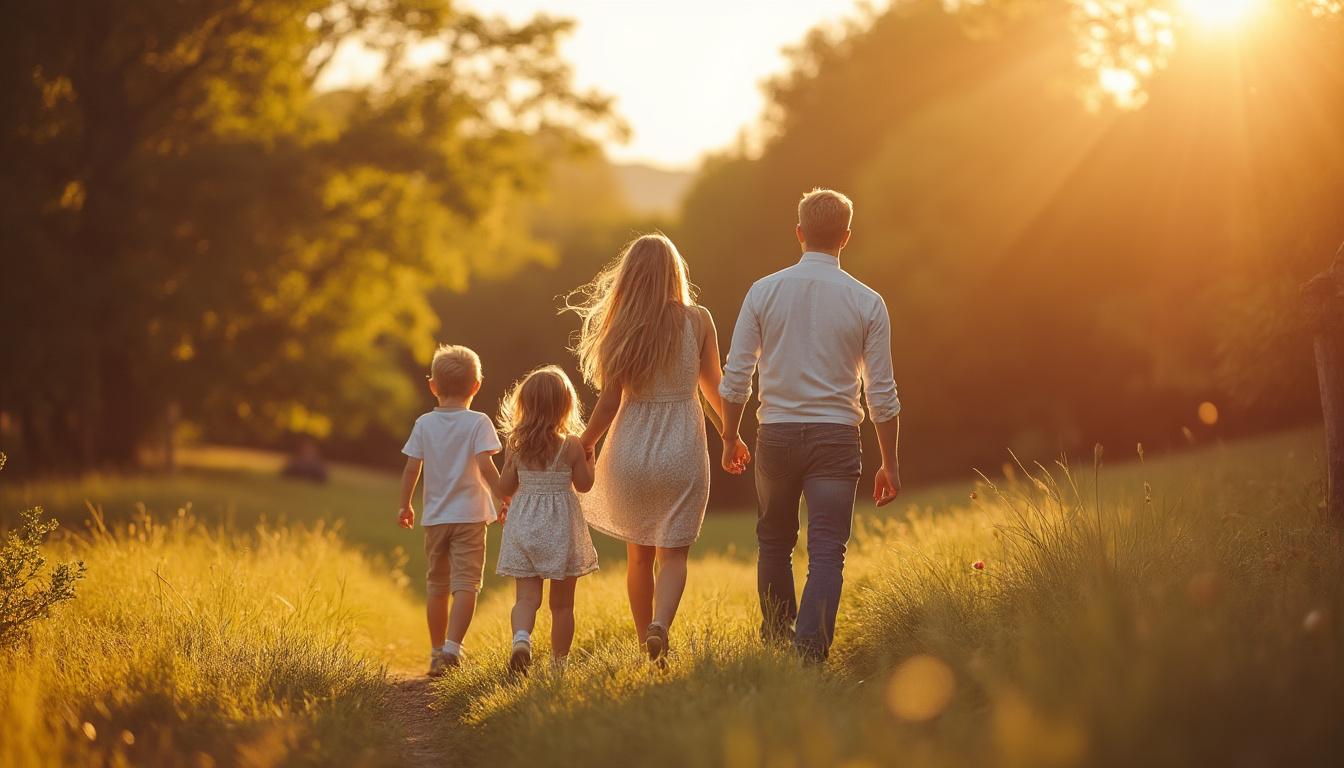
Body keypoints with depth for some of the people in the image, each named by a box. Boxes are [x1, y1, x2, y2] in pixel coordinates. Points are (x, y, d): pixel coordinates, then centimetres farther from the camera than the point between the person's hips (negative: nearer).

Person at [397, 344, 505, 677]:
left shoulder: (424, 424, 3)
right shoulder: (478, 423, -6)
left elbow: (411, 468, 2)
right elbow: (485, 465, -16)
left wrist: (404, 504, 14)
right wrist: (505, 498, -8)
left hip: (435, 516, 4)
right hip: (469, 515, -4)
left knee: (437, 585, 14)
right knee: (466, 583, -6)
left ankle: (437, 651, 21)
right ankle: (452, 647, -22)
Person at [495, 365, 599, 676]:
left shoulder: (516, 446, -3)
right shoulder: (572, 445, -10)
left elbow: (505, 488, 2)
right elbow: (584, 485, -1)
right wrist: (589, 457, 13)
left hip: (523, 524, 2)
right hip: (561, 525, -1)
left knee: (526, 596, 2)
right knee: (562, 603, 10)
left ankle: (521, 637, -26)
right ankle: (559, 662, 16)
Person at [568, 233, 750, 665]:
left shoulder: (619, 328, -5)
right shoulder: (697, 321, -4)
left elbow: (610, 402, -7)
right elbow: (714, 386, 5)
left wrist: (583, 448, 8)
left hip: (630, 450, 1)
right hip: (682, 449, -1)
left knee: (638, 554, 14)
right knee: (673, 552, 2)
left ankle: (646, 647, 19)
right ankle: (660, 626, -23)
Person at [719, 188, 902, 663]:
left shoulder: (764, 292, 0)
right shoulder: (867, 303, -1)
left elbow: (736, 377, 1)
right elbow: (882, 394, -1)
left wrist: (730, 437, 15)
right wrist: (890, 463, 7)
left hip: (776, 433, 2)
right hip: (836, 437, -1)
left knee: (774, 544, 19)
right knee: (827, 552, -1)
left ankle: (775, 646, 30)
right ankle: (810, 653, -14)